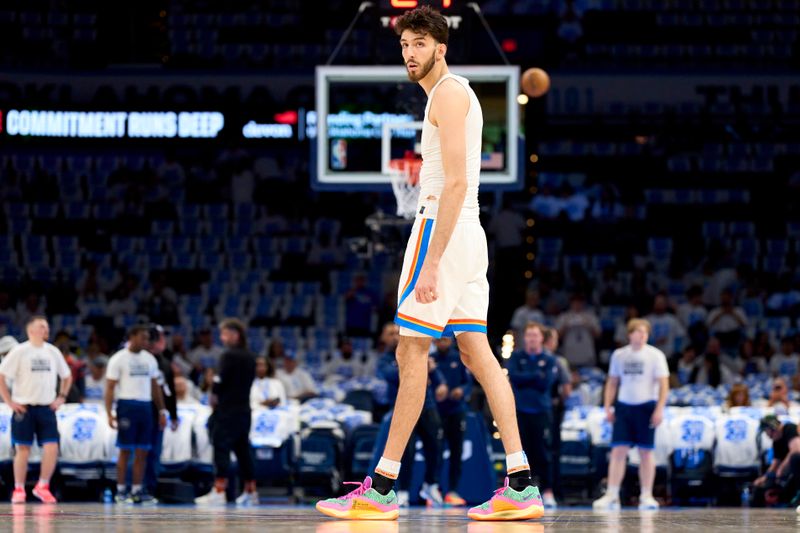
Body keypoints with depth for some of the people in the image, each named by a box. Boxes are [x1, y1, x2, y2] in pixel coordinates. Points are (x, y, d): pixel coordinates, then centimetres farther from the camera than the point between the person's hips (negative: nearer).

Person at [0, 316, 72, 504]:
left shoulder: (53, 352, 9)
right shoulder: (19, 351, -5)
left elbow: (67, 377, 21)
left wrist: (61, 397, 9)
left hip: (46, 408, 4)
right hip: (24, 408, -4)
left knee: (51, 448, -7)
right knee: (23, 449, -1)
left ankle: (42, 486, 7)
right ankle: (19, 490, 10)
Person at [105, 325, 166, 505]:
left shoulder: (149, 359, 14)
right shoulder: (118, 359, -4)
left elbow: (155, 386, 19)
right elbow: (110, 387, -6)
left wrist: (162, 411, 14)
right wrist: (109, 414, -14)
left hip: (145, 407, 6)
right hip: (127, 405, -6)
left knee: (142, 452, 4)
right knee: (125, 450, -4)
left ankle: (137, 490, 9)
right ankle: (121, 491, 0)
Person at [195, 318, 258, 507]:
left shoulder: (229, 356, -12)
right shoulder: (250, 357, 13)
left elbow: (220, 381, -15)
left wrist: (215, 397, 3)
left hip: (227, 410, -8)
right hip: (244, 409, 8)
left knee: (221, 449, -8)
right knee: (243, 450, 13)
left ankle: (218, 491, -14)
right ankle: (250, 492, 15)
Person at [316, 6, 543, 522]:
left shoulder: (448, 92, -11)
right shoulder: (458, 93, 21)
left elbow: (456, 182, -19)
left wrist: (431, 261, -23)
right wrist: (437, 255, 23)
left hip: (442, 227, -10)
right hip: (467, 229, 10)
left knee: (412, 352, -7)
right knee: (477, 353, 5)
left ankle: (382, 489, -5)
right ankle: (521, 485, -2)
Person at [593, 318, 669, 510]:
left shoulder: (655, 355, 0)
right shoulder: (619, 355, 9)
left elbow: (664, 384, -3)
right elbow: (612, 383, 15)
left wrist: (659, 409, -12)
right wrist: (607, 407, 7)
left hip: (646, 406, -2)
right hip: (623, 406, 2)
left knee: (646, 452, 0)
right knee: (618, 450, -4)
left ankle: (646, 496, 6)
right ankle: (612, 496, -5)